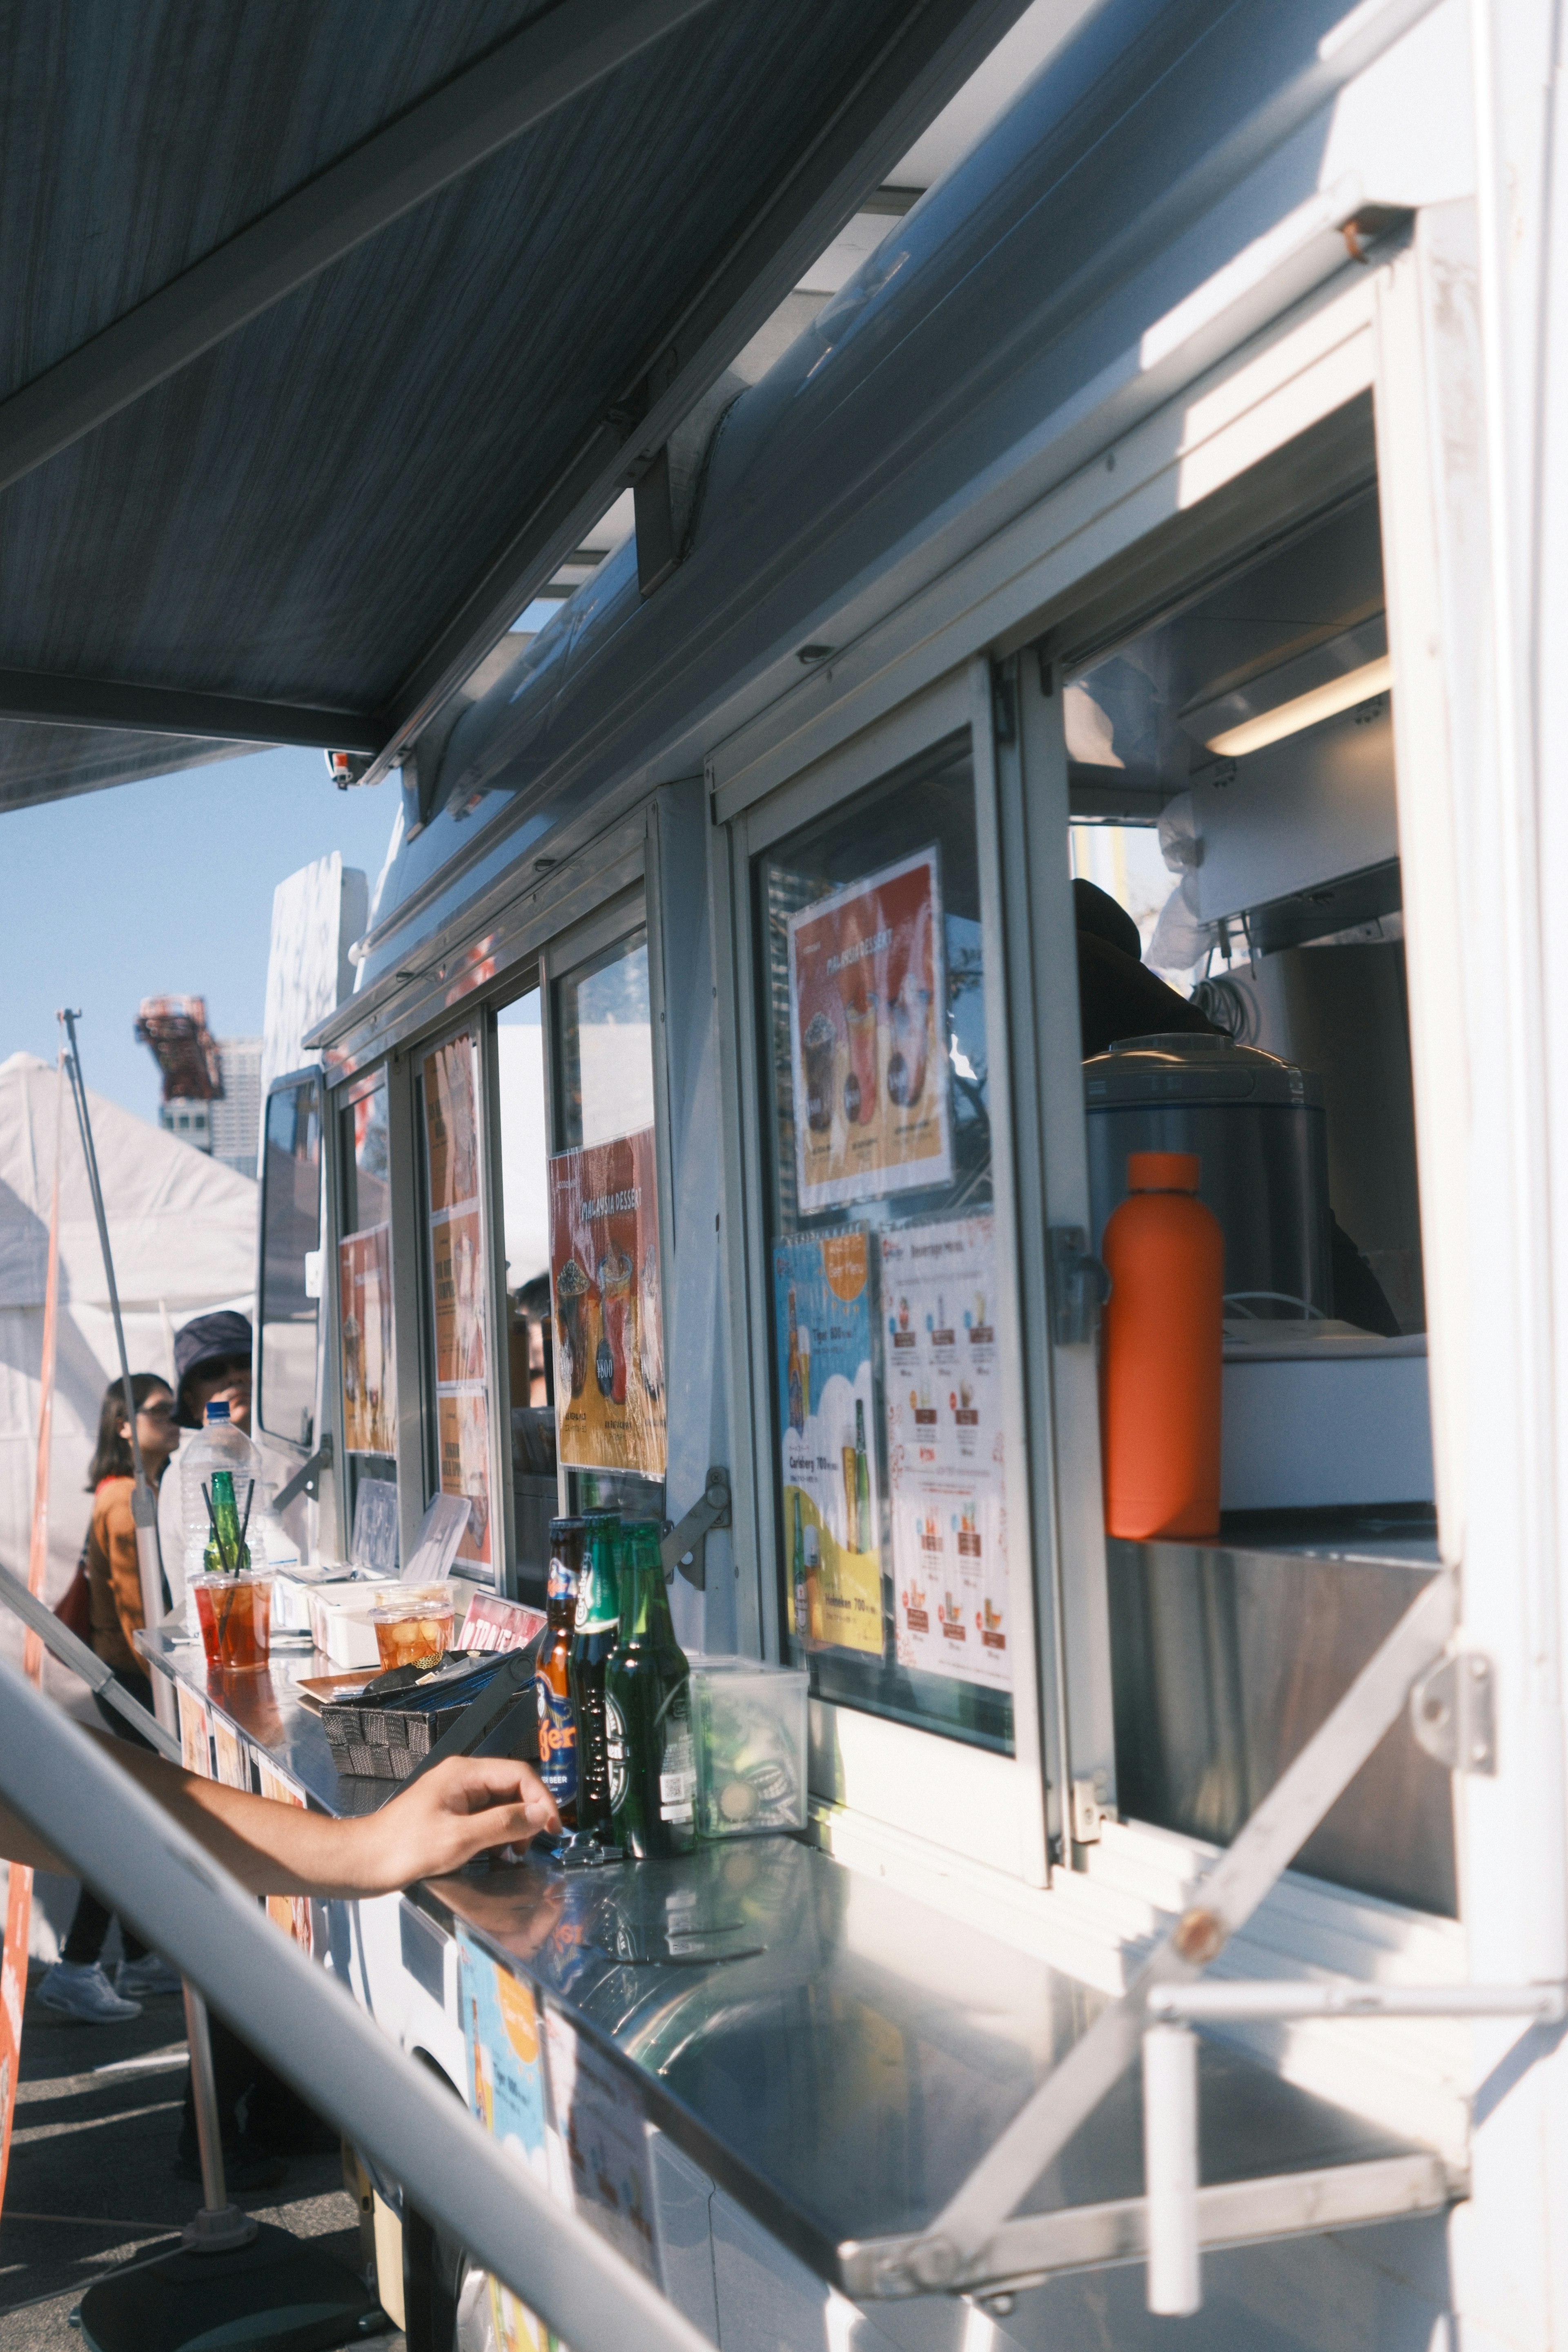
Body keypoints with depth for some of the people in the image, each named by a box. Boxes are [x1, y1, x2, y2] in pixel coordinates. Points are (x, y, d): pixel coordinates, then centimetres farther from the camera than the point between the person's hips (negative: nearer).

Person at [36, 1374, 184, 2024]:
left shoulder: (137, 1495, 13)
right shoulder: (125, 1502, -17)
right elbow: (137, 1607, -21)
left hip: (130, 1677, 10)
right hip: (136, 1680, -10)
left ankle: (141, 1960, 22)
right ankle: (75, 1971, -1)